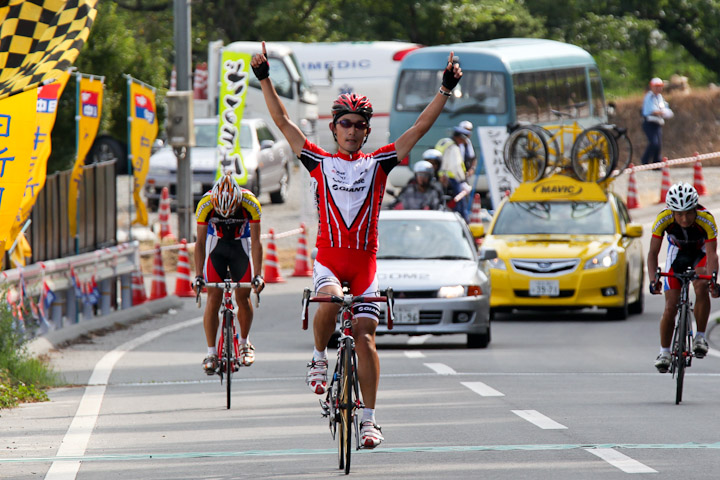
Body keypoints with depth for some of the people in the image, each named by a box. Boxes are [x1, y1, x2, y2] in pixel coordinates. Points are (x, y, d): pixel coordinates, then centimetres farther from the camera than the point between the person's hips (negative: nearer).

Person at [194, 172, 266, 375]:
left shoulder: (251, 204, -30)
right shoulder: (205, 204, -28)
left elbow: (256, 242, -25)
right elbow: (200, 242, -22)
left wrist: (258, 275, -30)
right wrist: (198, 275, -28)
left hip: (241, 245, 0)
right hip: (216, 244, 0)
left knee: (243, 297, -4)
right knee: (213, 298, -10)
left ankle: (245, 342, 19)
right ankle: (211, 352, -5)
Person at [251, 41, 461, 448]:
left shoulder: (378, 164, 9)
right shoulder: (320, 162, 9)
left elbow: (420, 128, 7)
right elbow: (283, 121, 7)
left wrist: (446, 89, 2)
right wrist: (265, 79, 1)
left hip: (365, 261, 1)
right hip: (329, 256, -1)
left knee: (365, 337, -4)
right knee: (330, 301, -32)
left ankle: (369, 418, 2)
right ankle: (319, 358, -4)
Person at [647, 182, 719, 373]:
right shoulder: (663, 219, -31)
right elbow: (653, 252, -27)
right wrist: (653, 280, -41)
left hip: (701, 252, -1)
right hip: (677, 252, 1)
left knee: (701, 287, -31)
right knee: (670, 306, -6)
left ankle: (700, 337, -15)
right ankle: (664, 352, 10)